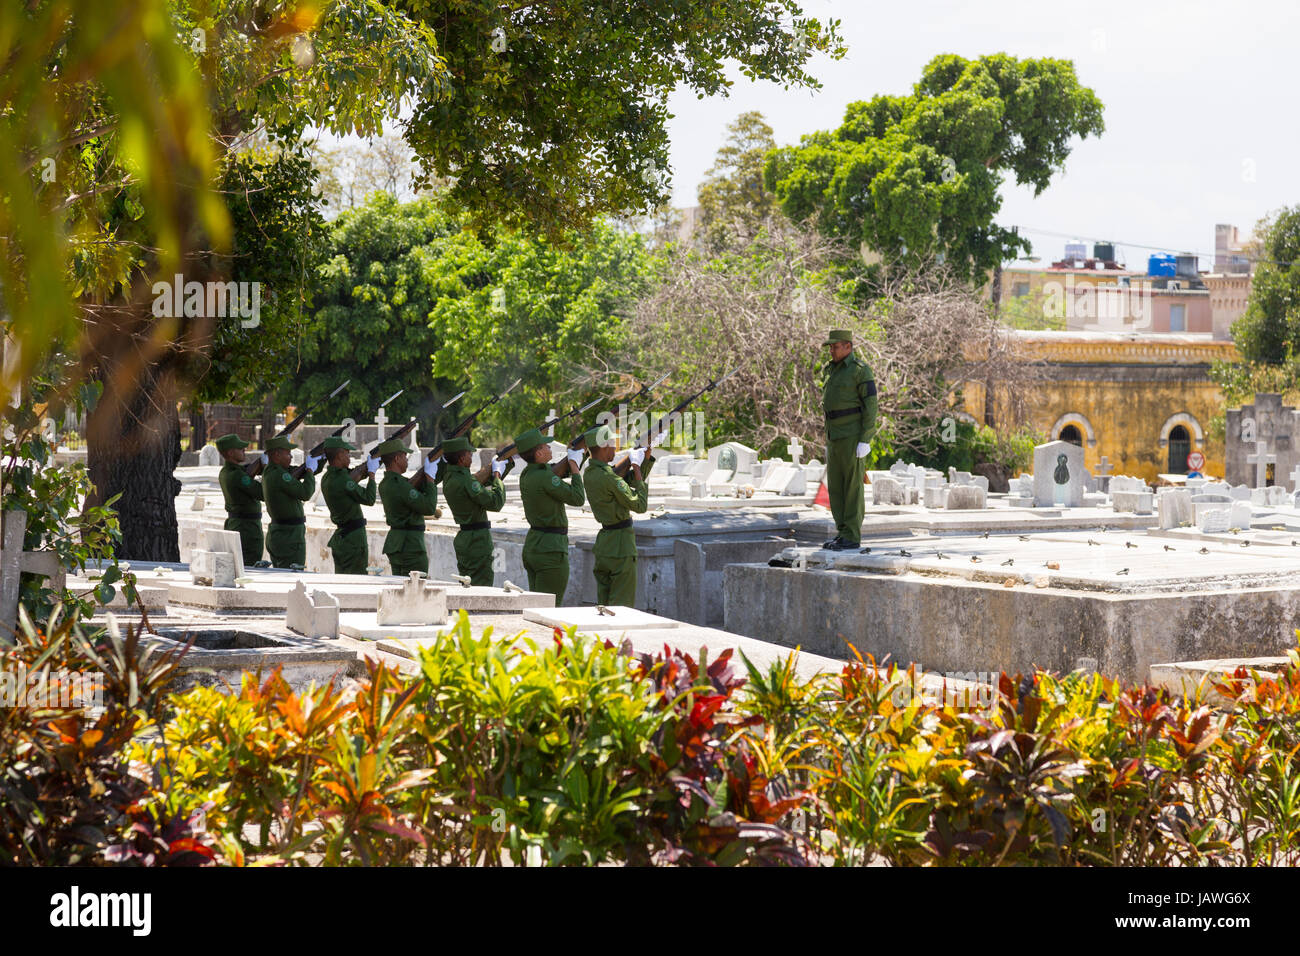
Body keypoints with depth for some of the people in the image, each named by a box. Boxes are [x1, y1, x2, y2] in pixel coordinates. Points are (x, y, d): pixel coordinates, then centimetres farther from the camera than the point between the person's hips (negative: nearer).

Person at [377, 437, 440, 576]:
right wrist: (430, 477, -10)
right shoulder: (400, 485, -20)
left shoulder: (384, 484, 10)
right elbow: (429, 508, -18)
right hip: (410, 546, -9)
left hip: (394, 543, 9)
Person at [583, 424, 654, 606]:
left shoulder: (590, 473, 9)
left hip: (603, 541, 9)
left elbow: (633, 481, 18)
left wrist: (648, 454, 12)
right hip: (621, 543, -9)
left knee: (604, 602, 13)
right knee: (622, 604, -4)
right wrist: (637, 469, -7)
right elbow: (640, 505, -13)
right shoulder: (607, 476, -20)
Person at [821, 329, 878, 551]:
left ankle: (852, 536, -3)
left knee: (853, 486, -6)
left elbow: (870, 406, -13)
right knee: (835, 486, 8)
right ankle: (842, 533, 13)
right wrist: (828, 442, 20)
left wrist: (865, 441, -19)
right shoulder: (832, 371, 17)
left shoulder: (860, 370, -9)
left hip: (853, 437, -9)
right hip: (836, 437, 9)